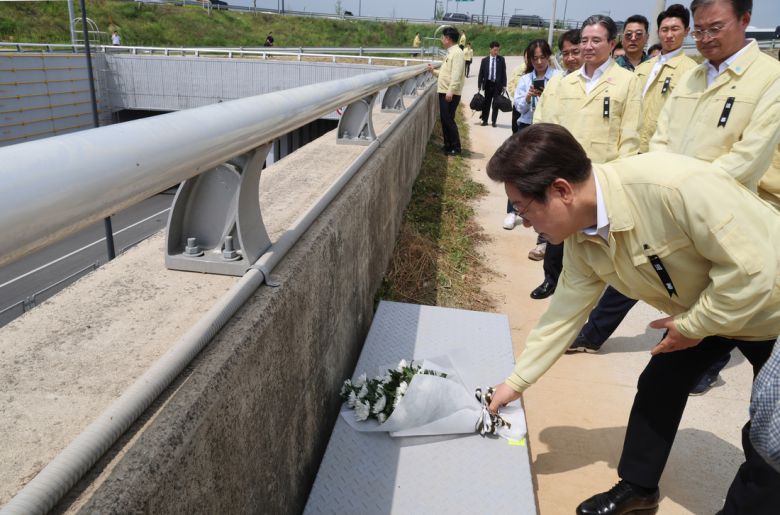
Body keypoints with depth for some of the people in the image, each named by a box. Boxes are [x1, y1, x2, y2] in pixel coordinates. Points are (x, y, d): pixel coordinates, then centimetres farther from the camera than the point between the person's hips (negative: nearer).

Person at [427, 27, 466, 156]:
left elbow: (456, 75, -22)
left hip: (450, 94, -10)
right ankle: (448, 145, 20)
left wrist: (450, 91, -28)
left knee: (449, 120, -7)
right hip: (444, 92, 10)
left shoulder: (457, 53, -13)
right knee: (444, 120, 12)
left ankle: (456, 147, 1)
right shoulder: (450, 53, 17)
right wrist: (434, 71, 18)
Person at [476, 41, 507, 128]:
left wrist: (504, 85, -5)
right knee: (486, 102, 6)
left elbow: (504, 72, 2)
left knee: (496, 103, 2)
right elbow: (481, 73, 4)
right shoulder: (484, 60, 2)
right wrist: (479, 85, -1)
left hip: (498, 84, -1)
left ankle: (494, 121, 10)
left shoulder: (501, 59, 2)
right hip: (488, 84, 1)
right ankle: (485, 120, 16)